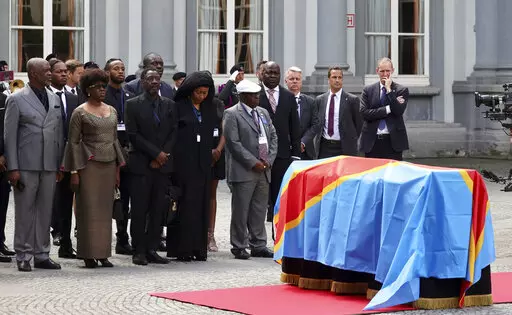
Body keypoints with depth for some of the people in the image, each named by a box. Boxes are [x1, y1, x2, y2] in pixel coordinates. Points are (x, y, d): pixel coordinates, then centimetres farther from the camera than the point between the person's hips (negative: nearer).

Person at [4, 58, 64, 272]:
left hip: (49, 166, 5)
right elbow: (9, 136, -4)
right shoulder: (17, 100, -2)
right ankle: (23, 256, 6)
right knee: (25, 212, 0)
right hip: (26, 165, -5)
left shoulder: (55, 100, 13)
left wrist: (59, 164, 10)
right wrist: (12, 168, -10)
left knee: (45, 211, 7)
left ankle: (41, 255, 15)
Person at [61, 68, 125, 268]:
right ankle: (89, 255, 1)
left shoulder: (112, 111, 12)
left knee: (105, 209, 6)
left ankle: (103, 253, 11)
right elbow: (73, 142, -4)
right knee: (89, 209, -3)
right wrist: (74, 172, -9)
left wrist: (118, 169, 13)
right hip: (89, 165, -5)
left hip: (109, 165, 5)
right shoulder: (80, 112, -4)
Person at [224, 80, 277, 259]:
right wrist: (253, 162, -15)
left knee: (259, 210, 10)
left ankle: (258, 245, 17)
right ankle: (239, 247, 6)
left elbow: (273, 136, 17)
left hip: (263, 170, 6)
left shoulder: (263, 113, 15)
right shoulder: (232, 114, -6)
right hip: (244, 171, -6)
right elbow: (233, 143, -13)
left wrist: (269, 160, 1)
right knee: (240, 211, -1)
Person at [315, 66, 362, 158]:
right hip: (324, 148, 3)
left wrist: (351, 141, 3)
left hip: (345, 150, -3)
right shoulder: (320, 100, 10)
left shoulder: (352, 100, -1)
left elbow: (358, 124, 4)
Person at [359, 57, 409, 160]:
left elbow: (399, 111, -9)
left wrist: (389, 90, -9)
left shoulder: (402, 90, 5)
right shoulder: (368, 90, 9)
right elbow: (364, 113, -3)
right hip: (372, 142, 1)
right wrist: (388, 109, -9)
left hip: (393, 141, -1)